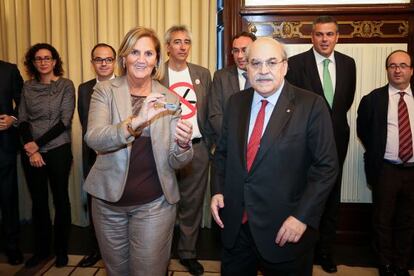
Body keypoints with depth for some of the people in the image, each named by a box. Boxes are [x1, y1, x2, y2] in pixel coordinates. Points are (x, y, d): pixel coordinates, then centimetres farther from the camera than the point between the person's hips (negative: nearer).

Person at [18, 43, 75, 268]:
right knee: (38, 201, 10)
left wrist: (38, 143, -11)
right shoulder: (27, 87, 8)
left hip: (58, 150, -3)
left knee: (60, 199, 6)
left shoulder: (66, 85, -3)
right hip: (31, 152, 3)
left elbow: (65, 121, -9)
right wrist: (31, 150, -7)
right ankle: (41, 249, 27)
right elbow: (22, 120, 5)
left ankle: (61, 249, 21)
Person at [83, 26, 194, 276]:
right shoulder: (105, 90, -4)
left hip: (154, 203, 0)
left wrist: (183, 145, -25)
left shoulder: (169, 99, -2)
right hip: (109, 199, 1)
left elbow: (175, 163, -3)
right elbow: (93, 139, -21)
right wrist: (135, 122, -37)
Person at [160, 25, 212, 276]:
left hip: (197, 148, 2)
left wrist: (208, 143, 5)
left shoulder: (203, 74, 8)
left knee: (192, 204, 10)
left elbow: (208, 112, 9)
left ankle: (188, 253, 27)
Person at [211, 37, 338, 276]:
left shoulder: (311, 105, -11)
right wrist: (218, 190, 1)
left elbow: (327, 166, -11)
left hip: (284, 230, -4)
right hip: (235, 225, 4)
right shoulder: (236, 102, 4)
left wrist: (303, 216, -16)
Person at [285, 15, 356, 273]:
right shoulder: (296, 63, -9)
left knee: (332, 196, 12)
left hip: (336, 139, 4)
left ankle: (325, 249, 28)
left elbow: (347, 99, 15)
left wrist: (333, 120, 13)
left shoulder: (348, 63, 3)